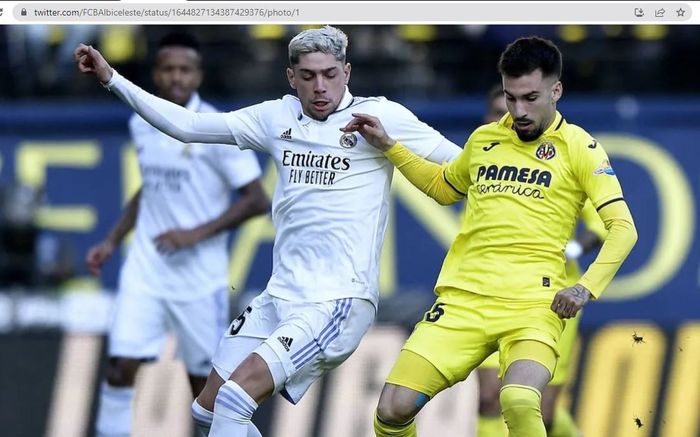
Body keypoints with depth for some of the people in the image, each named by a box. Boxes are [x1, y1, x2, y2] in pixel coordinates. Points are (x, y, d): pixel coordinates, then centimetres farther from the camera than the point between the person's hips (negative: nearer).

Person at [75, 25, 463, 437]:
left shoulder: (380, 116, -6)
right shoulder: (277, 118, 9)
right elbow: (186, 125, 13)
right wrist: (112, 78, 12)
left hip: (340, 302, -7)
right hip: (279, 297, 7)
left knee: (235, 398, -21)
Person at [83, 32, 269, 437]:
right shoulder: (142, 125, 6)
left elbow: (257, 200, -11)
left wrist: (197, 233, -19)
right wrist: (112, 242, 17)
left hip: (200, 277, -4)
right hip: (145, 269, 4)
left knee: (204, 381, 4)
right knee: (121, 367, -9)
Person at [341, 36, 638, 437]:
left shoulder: (578, 148, 2)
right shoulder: (484, 139, 16)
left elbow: (623, 228, -3)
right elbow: (444, 187, 36)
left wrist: (586, 288, -16)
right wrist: (388, 146, 27)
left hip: (533, 304, -4)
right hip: (464, 298, 4)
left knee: (520, 404, -34)